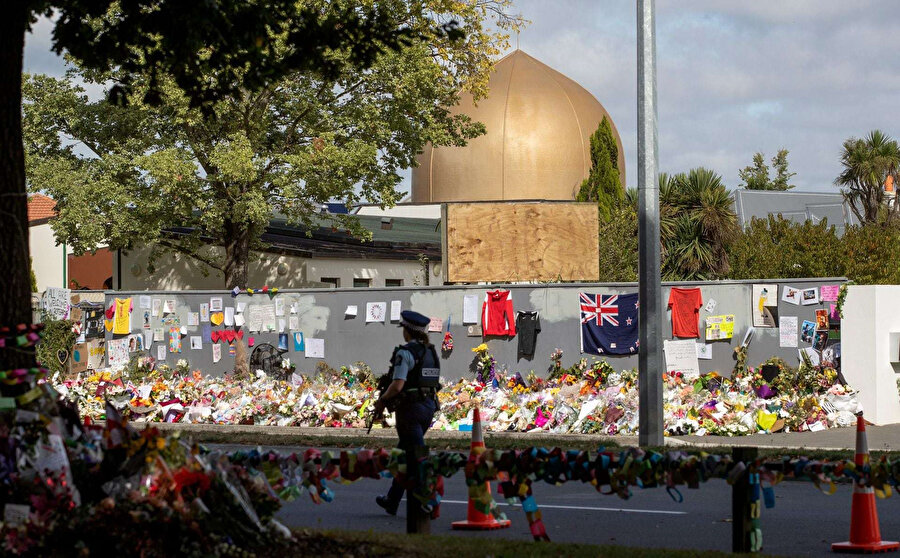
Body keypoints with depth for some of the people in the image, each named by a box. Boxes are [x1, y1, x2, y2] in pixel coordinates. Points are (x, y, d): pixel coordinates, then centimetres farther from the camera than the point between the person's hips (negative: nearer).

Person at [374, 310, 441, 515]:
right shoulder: (431, 353, 10)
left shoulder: (405, 353, -14)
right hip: (429, 406, 8)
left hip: (409, 409, -8)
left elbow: (397, 385, -23)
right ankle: (392, 501, 29)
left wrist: (382, 401, -6)